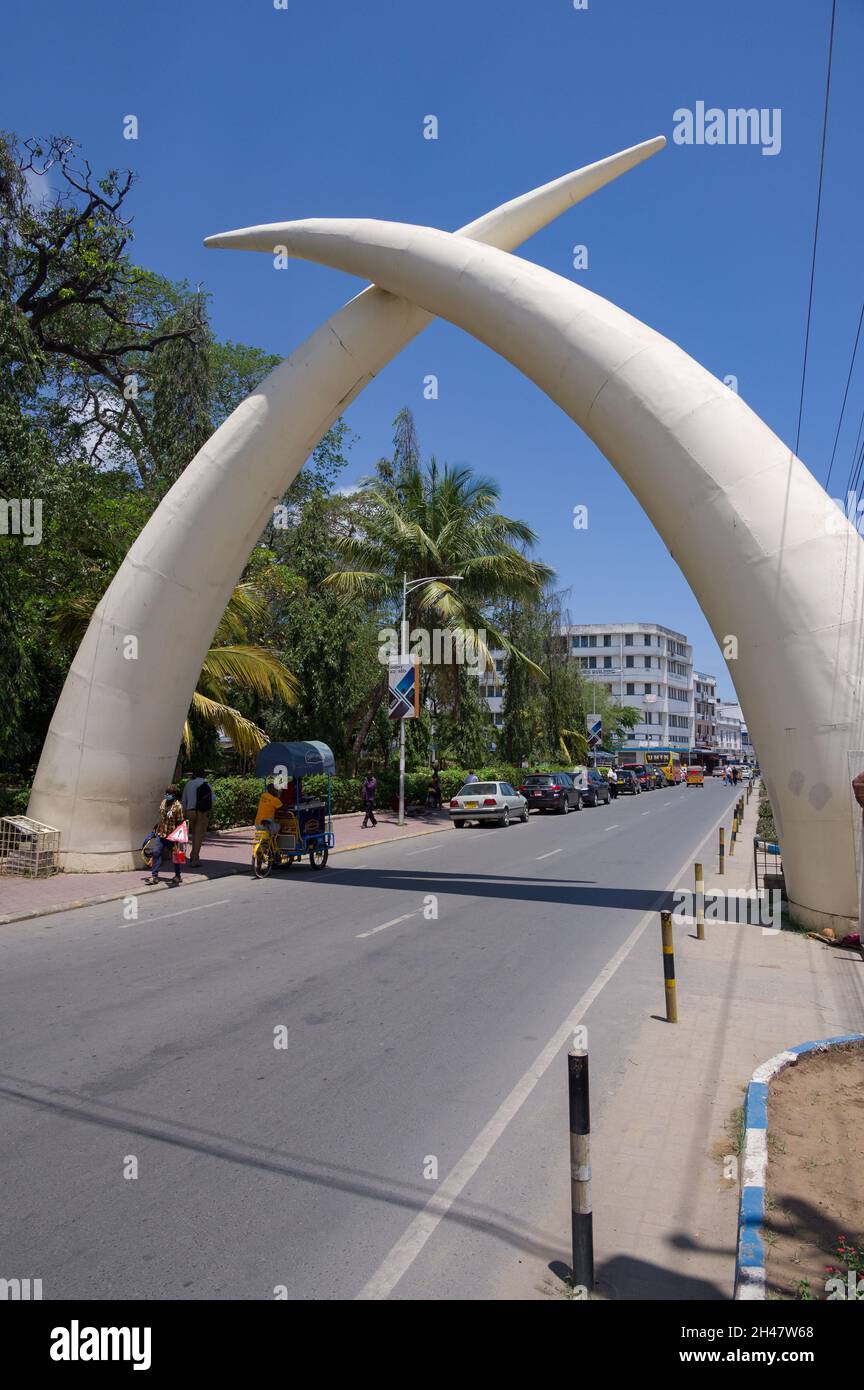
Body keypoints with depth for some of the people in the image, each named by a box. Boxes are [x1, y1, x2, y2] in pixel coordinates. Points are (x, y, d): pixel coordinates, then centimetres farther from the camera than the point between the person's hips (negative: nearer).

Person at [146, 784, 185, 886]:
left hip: (171, 835, -6)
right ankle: (154, 876, 5)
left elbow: (180, 823, -15)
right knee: (156, 853, 0)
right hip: (161, 833, 6)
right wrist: (156, 825, 24)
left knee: (174, 856, 7)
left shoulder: (177, 806, -16)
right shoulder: (163, 802, 4)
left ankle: (177, 876, 22)